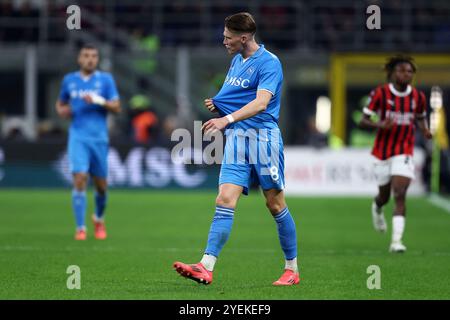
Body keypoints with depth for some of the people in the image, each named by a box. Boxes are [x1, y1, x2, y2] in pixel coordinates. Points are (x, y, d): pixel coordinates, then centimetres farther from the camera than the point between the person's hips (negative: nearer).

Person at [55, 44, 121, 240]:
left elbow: (117, 107, -2)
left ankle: (99, 219, 36)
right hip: (78, 137, 0)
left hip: (99, 137, 0)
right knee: (79, 179, -16)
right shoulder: (69, 80, 9)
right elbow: (60, 104, 23)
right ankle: (80, 228, -11)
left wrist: (99, 101, -18)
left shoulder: (105, 79, 3)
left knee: (100, 185, 7)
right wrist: (62, 110, 0)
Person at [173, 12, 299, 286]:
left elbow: (260, 102, -24)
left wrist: (227, 119, -35)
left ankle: (292, 269, 15)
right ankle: (206, 268, -18)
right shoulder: (236, 60, 16)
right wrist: (218, 104, 7)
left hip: (263, 135, -6)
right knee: (225, 201, -7)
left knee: (276, 205, 2)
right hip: (236, 139, 6)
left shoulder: (268, 63, -10)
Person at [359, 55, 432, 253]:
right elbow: (363, 121, -8)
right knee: (384, 195, 15)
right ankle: (377, 208, 54)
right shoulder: (380, 93, -9)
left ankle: (396, 241, -19)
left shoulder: (418, 97, -1)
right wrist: (380, 125, -28)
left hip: (404, 153, 0)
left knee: (400, 195, -16)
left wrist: (425, 131, -4)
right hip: (382, 153, 0)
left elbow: (421, 118, 18)